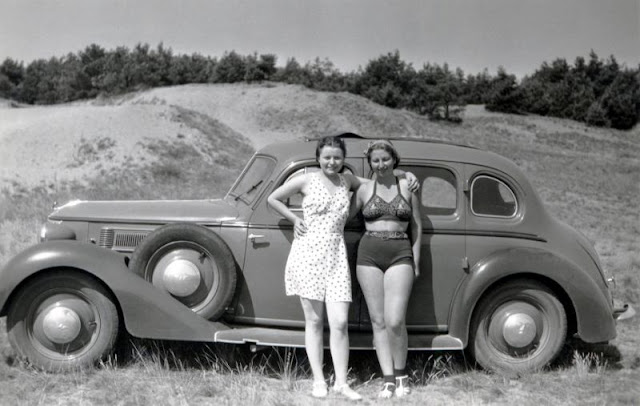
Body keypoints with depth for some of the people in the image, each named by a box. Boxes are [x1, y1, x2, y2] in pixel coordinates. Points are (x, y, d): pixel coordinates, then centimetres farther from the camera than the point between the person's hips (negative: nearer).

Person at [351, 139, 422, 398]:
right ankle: (388, 381, 7)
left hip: (400, 256, -1)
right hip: (369, 254, 1)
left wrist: (416, 261, 8)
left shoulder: (407, 187, 9)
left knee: (395, 321, -11)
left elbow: (417, 226, 12)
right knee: (378, 321, 1)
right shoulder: (364, 190, 10)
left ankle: (401, 375, 9)